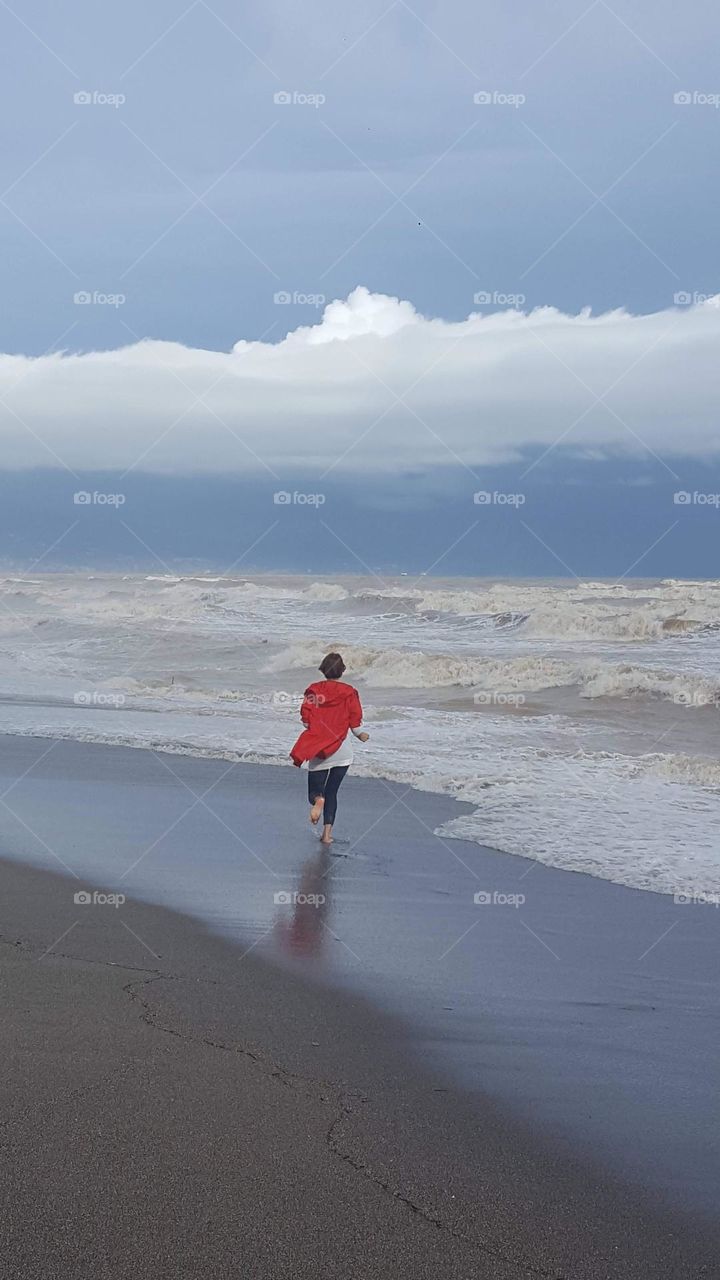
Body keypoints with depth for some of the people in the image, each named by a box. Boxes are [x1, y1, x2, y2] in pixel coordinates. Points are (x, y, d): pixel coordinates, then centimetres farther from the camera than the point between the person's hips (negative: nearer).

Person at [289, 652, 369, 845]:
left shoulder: (314, 690, -2)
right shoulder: (349, 692, -3)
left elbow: (306, 717, -4)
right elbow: (355, 720, -2)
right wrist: (360, 735, 20)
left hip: (318, 750, -1)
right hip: (343, 749, 1)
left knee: (316, 791, 9)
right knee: (332, 792, 11)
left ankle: (318, 799, -28)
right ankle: (327, 833, 3)